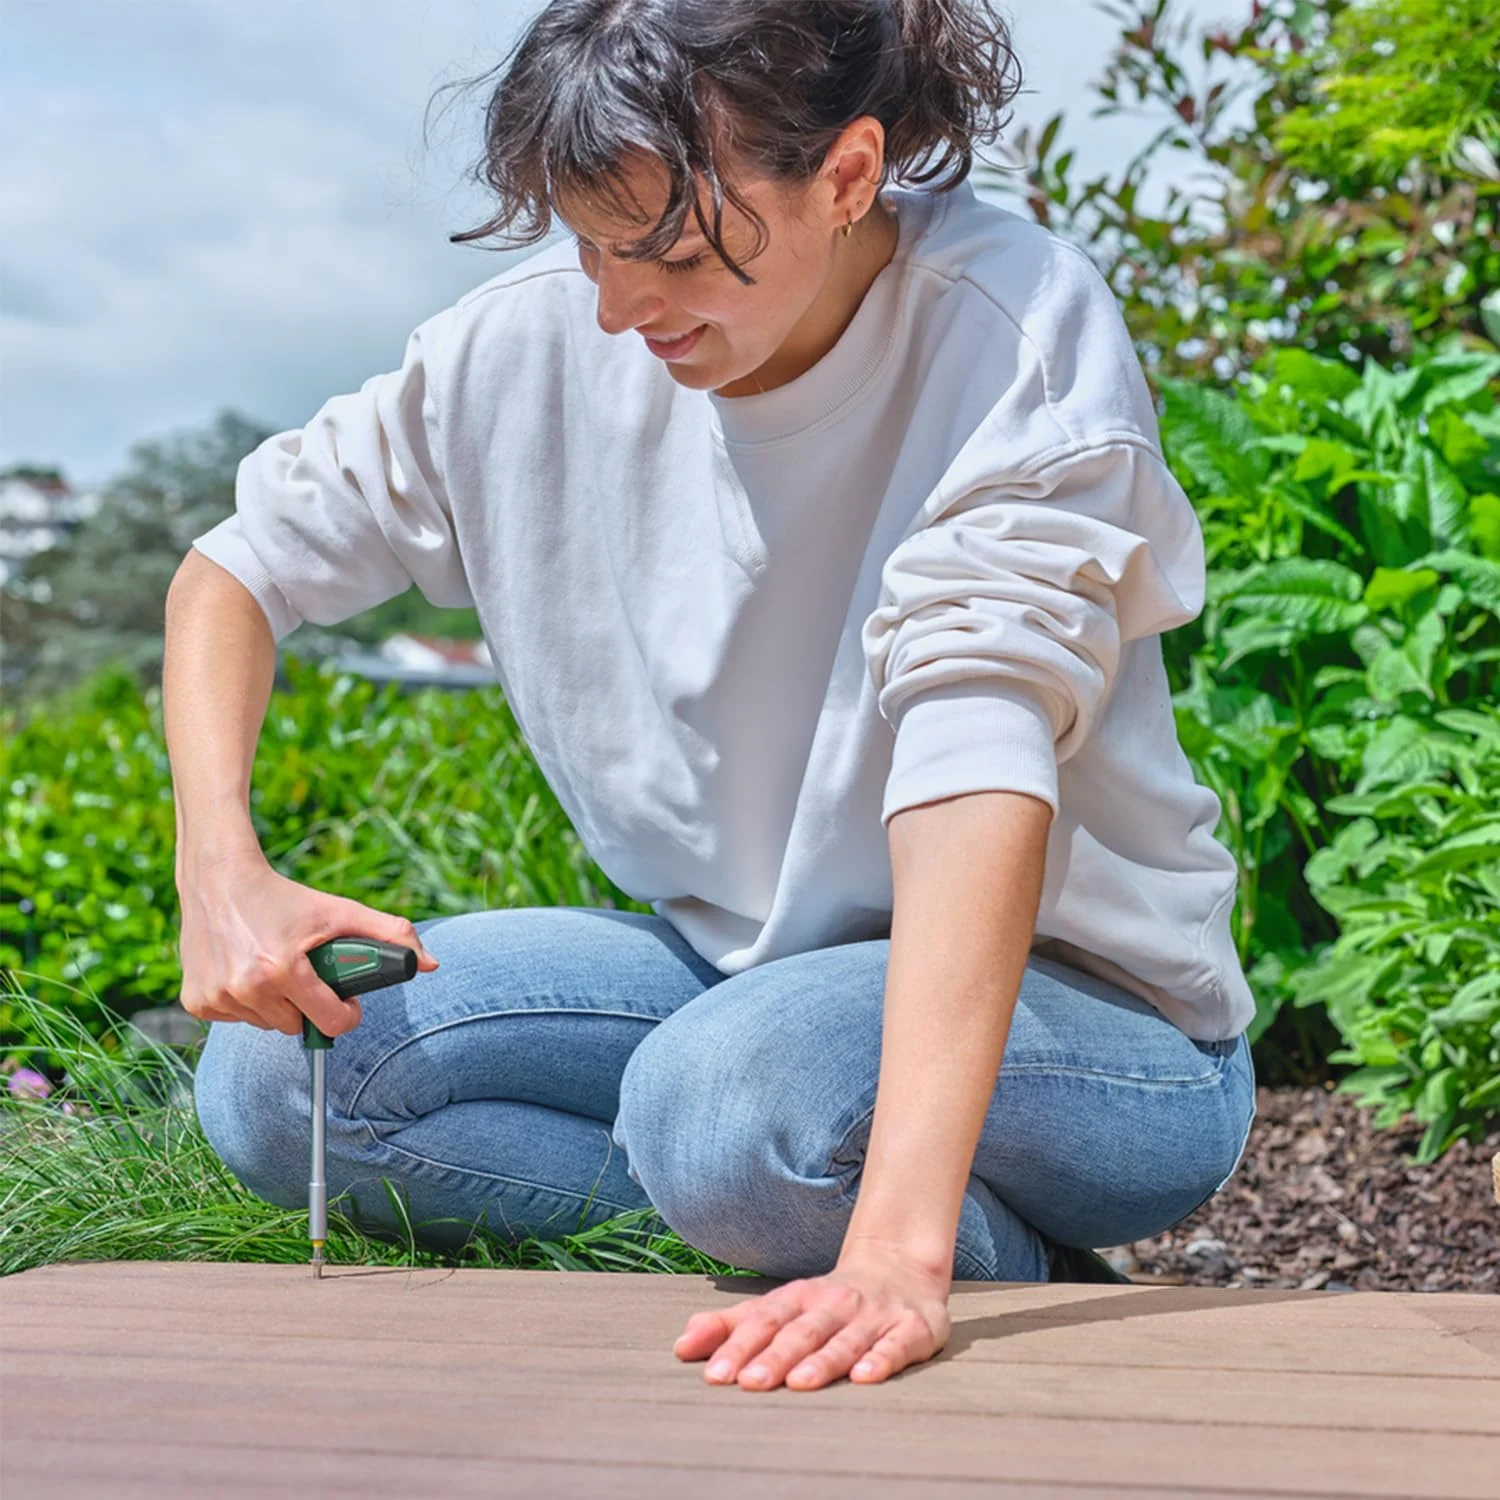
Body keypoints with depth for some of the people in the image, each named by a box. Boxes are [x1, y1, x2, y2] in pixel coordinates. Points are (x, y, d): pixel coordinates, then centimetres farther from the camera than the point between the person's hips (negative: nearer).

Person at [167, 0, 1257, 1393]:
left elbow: (977, 751, -35)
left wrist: (899, 1240, -45)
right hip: (742, 964, 6)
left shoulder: (1016, 329, -22)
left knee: (722, 1101, -36)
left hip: (1088, 1008, -5)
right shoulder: (540, 336, -8)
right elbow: (239, 561, 3)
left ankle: (1020, 1273, -6)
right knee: (271, 1083, -11)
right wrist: (220, 864, -16)